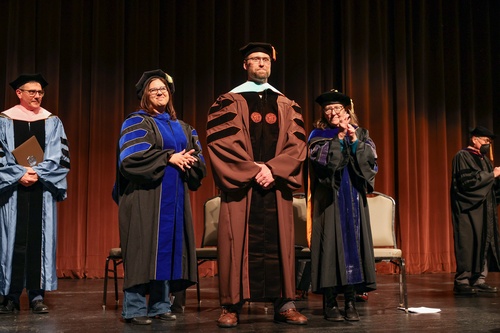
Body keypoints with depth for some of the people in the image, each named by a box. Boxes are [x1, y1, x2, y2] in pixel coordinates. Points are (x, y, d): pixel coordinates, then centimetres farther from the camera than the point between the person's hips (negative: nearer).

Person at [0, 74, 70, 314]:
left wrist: (37, 173, -11)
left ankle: (37, 295, 5)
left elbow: (61, 157, 2)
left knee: (39, 240, 0)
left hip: (43, 190, 1)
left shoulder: (53, 122, 8)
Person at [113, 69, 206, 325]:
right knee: (144, 250, -7)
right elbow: (131, 157, -15)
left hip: (175, 198, 6)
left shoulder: (182, 127, 19)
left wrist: (190, 160, -10)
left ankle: (160, 305, 13)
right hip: (146, 197, -6)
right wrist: (169, 157, -16)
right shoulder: (136, 122, 0)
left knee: (167, 249, 6)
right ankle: (134, 309, -2)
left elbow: (199, 159, 13)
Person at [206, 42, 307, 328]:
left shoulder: (287, 106, 15)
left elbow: (297, 144, 4)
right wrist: (253, 170, -14)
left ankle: (284, 304, 8)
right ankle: (232, 306, 3)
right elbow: (222, 142, -6)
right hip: (239, 185, -2)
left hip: (277, 185, 3)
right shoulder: (229, 102, 6)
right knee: (238, 243, -3)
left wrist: (273, 169, -12)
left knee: (279, 242, 2)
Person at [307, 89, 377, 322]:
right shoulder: (318, 135, 7)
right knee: (331, 243, -6)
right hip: (329, 197, -2)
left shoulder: (360, 133, 13)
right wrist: (339, 137, -16)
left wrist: (354, 140, -13)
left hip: (354, 196, 2)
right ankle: (330, 302, -1)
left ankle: (351, 302, 2)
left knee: (352, 241, -1)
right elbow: (321, 159, -12)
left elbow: (370, 159, -2)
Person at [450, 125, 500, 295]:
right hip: (468, 208, -8)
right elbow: (467, 180, -18)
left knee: (484, 243, 5)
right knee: (468, 244, -10)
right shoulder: (462, 156, -7)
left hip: (483, 209, 8)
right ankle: (462, 282, -7)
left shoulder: (484, 158, 19)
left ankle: (478, 280, 8)